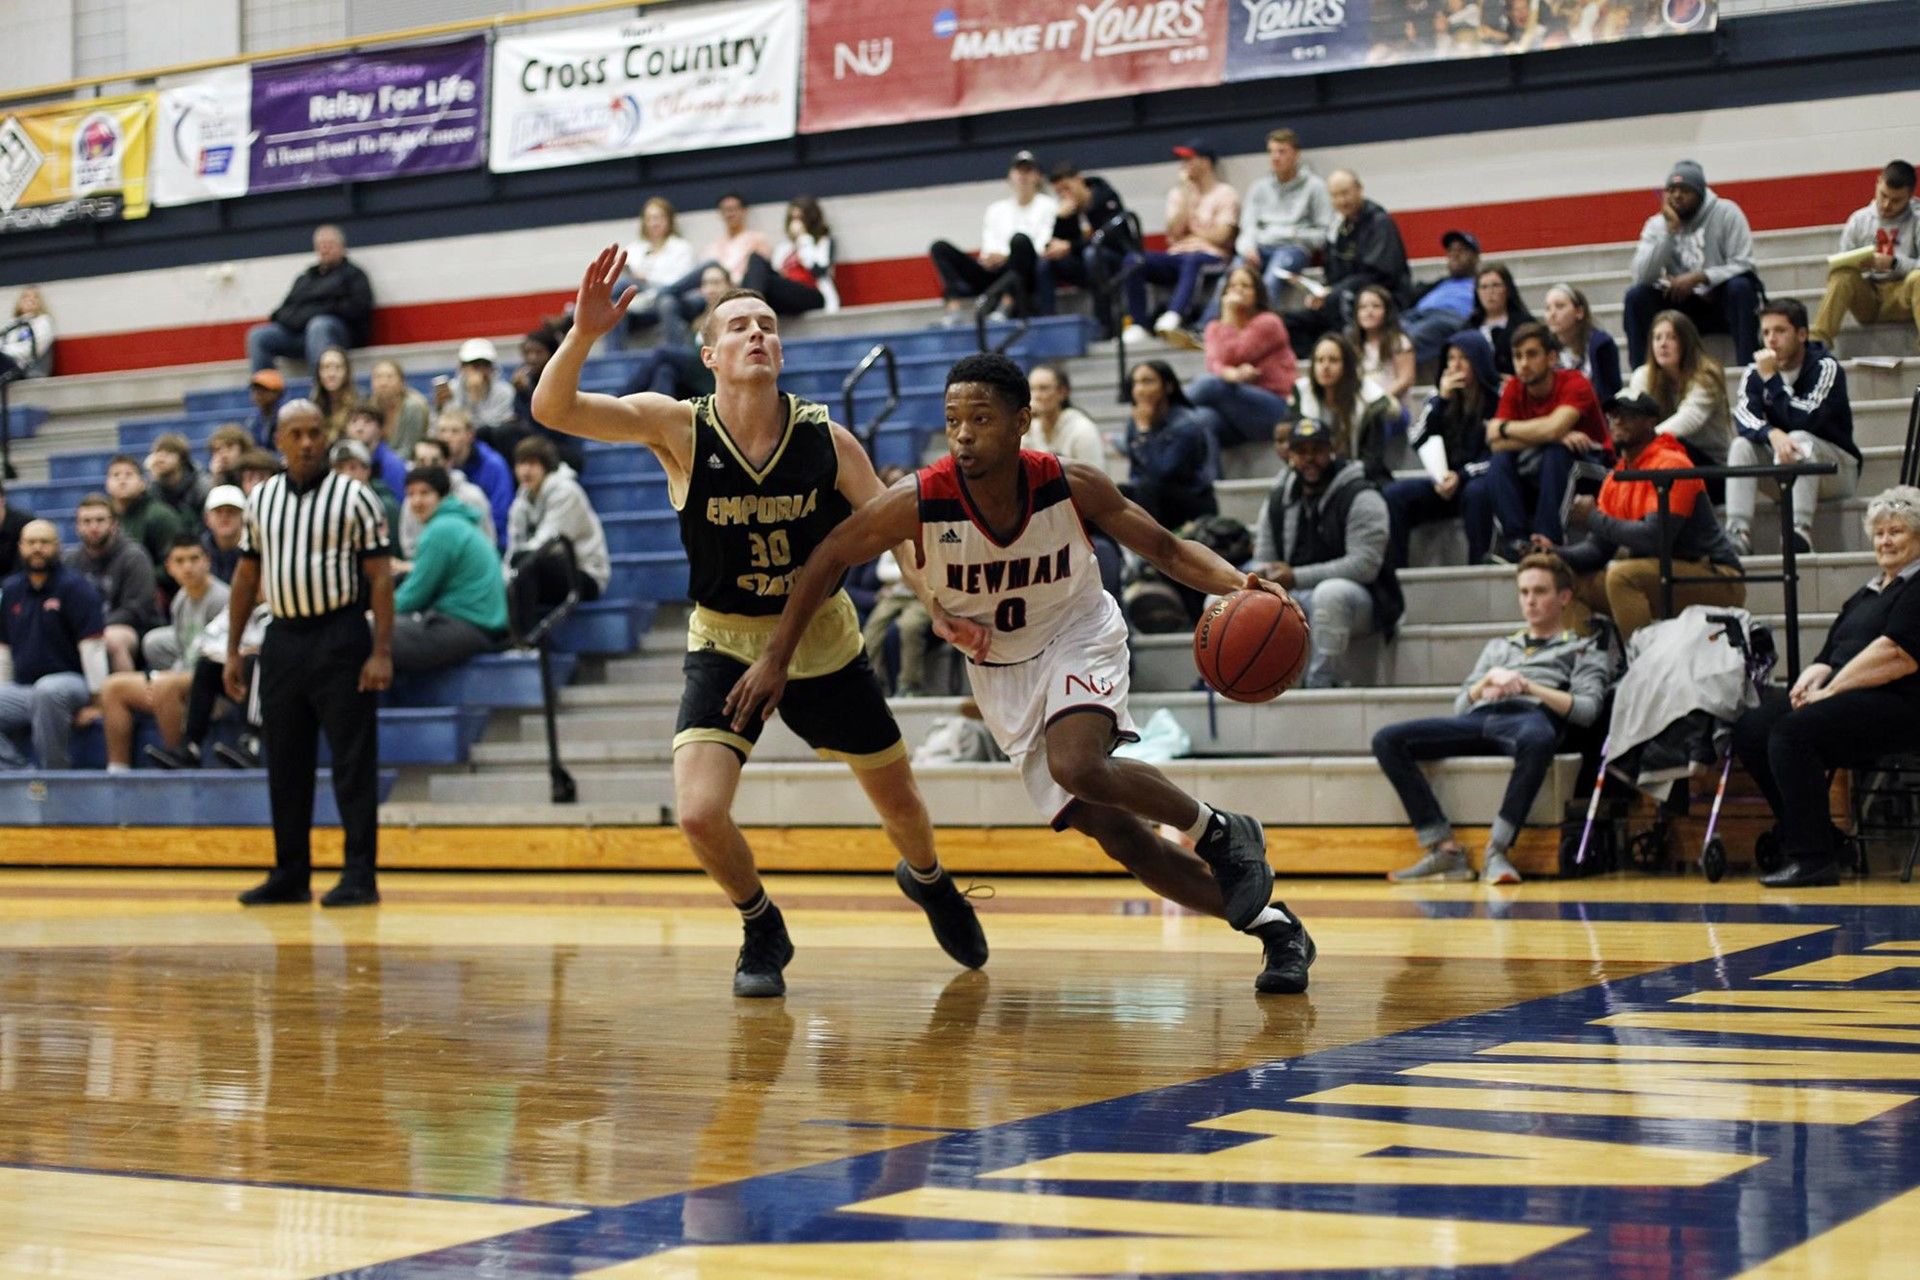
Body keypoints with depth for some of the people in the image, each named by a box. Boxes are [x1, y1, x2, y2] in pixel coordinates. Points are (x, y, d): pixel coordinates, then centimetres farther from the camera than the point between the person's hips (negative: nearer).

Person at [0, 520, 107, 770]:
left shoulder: (75, 587, -4)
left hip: (69, 682, -6)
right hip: (23, 689, 6)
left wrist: (97, 699, -15)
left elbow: (92, 646, -10)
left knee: (47, 691, -39)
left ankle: (56, 773, -27)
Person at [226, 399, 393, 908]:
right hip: (283, 638, 5)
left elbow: (380, 577, -6)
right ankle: (290, 875, 19)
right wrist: (232, 651, 11)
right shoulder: (260, 500, 10)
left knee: (353, 761, -3)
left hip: (340, 638, -5)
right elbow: (246, 576, 15)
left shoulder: (354, 497, -3)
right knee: (285, 764, 10)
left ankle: (360, 875, 1)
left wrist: (381, 652, -14)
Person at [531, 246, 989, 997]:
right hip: (726, 644, -1)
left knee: (899, 802, 15)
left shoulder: (827, 441, -13)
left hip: (824, 641, 1)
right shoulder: (678, 429, -16)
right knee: (699, 815, -20)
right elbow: (552, 408, -25)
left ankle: (927, 880, 52)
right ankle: (762, 930, 12)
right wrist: (584, 331, -43)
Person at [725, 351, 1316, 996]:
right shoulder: (919, 502, -24)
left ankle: (1219, 832, -9)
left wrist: (1239, 584, -29)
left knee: (1077, 765, -34)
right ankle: (1271, 924, 11)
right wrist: (776, 658, -10)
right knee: (1116, 834, -3)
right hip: (1000, 671, 2)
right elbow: (828, 557, -10)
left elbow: (1164, 548, -11)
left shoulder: (1072, 487, -22)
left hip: (1078, 638, -2)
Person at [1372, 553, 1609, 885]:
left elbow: (1587, 710, 6)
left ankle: (1497, 850, -40)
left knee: (1537, 739, -45)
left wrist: (1529, 686, -5)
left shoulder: (1583, 649, 25)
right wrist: (1490, 679, 5)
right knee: (1388, 741, -21)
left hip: (1532, 717, -4)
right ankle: (1444, 849, -28)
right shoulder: (1498, 647, 37)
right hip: (1479, 719, 4)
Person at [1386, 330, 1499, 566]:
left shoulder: (1498, 398, -4)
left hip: (1480, 478, -5)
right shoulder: (1443, 395, 12)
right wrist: (1441, 397, -6)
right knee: (1393, 494, -20)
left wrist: (1461, 476, -17)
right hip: (1446, 480, 5)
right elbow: (1416, 439, 2)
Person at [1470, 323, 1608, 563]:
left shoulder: (1574, 384, -17)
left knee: (1555, 452, -34)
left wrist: (1505, 428, -18)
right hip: (1536, 472, 5)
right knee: (1502, 458, -21)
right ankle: (1517, 539, -26)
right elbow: (1495, 442, -16)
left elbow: (1553, 428, -34)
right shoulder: (1514, 388, -3)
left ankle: (1546, 541, -31)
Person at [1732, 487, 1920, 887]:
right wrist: (1815, 677, -1)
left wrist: (1831, 690, -15)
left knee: (1793, 731, -30)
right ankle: (1807, 836, -5)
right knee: (1750, 730, -10)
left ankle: (1812, 858, -29)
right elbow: (1834, 654, 24)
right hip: (1843, 696, 9)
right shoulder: (1866, 594, 26)